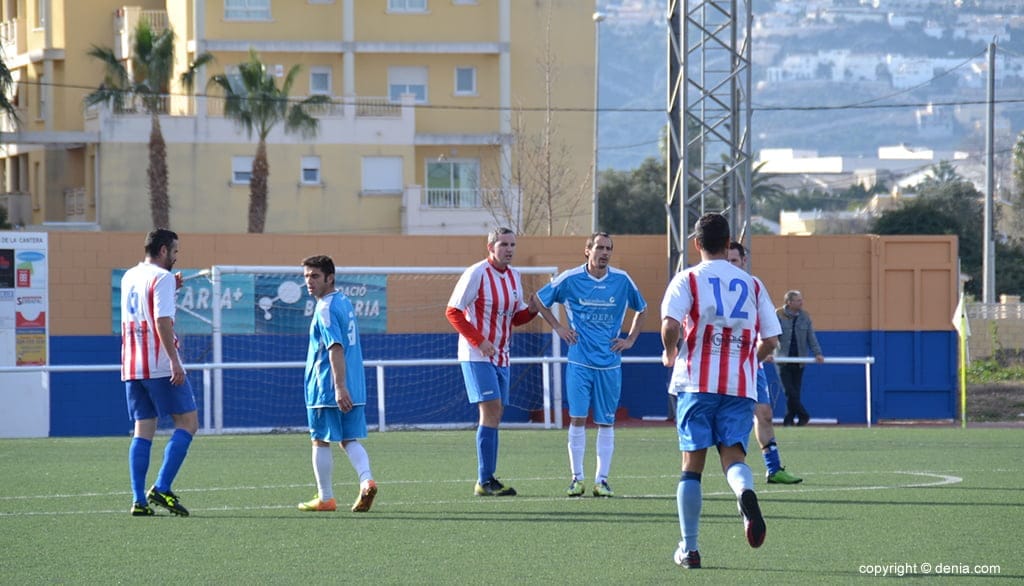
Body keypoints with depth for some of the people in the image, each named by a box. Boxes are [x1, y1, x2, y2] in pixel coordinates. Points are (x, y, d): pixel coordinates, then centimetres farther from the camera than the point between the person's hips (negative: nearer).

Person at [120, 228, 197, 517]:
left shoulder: (128, 277, 15)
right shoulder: (161, 278, -8)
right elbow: (162, 320, -19)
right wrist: (174, 360, -22)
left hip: (131, 368, 8)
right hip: (160, 366, -8)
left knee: (143, 431, 8)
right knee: (187, 423, -1)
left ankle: (139, 500, -1)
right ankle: (161, 488, -12)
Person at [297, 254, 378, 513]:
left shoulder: (325, 309, -15)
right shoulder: (345, 302, 14)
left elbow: (336, 349, -23)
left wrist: (339, 387, -27)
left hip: (326, 388, -8)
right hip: (355, 389, 8)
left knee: (320, 441, 4)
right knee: (349, 439, 9)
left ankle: (325, 498, 8)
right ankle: (366, 480, -12)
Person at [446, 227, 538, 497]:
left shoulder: (514, 276, 10)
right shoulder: (476, 274, -12)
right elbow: (453, 311, -12)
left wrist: (534, 309, -5)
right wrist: (478, 340, -20)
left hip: (501, 357, 7)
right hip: (477, 356, -7)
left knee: (495, 415, 5)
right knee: (490, 411, -15)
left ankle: (487, 480, 8)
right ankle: (485, 481, -14)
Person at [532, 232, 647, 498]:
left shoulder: (622, 280, 2)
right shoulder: (570, 279, -3)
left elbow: (641, 309, 19)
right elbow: (538, 299, 12)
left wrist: (630, 339, 10)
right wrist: (557, 327, 5)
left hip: (610, 363, 1)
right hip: (579, 362, -1)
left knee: (606, 422, 3)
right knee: (578, 418, -6)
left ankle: (602, 479, 8)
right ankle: (577, 478, 2)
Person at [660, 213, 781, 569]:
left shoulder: (687, 280, 2)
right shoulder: (752, 285, 11)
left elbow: (670, 324, -14)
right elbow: (770, 340, 10)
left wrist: (670, 353, 6)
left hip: (696, 383, -1)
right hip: (741, 385, 2)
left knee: (692, 464, 6)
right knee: (733, 455, -2)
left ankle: (689, 548, 7)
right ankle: (745, 492, -39)